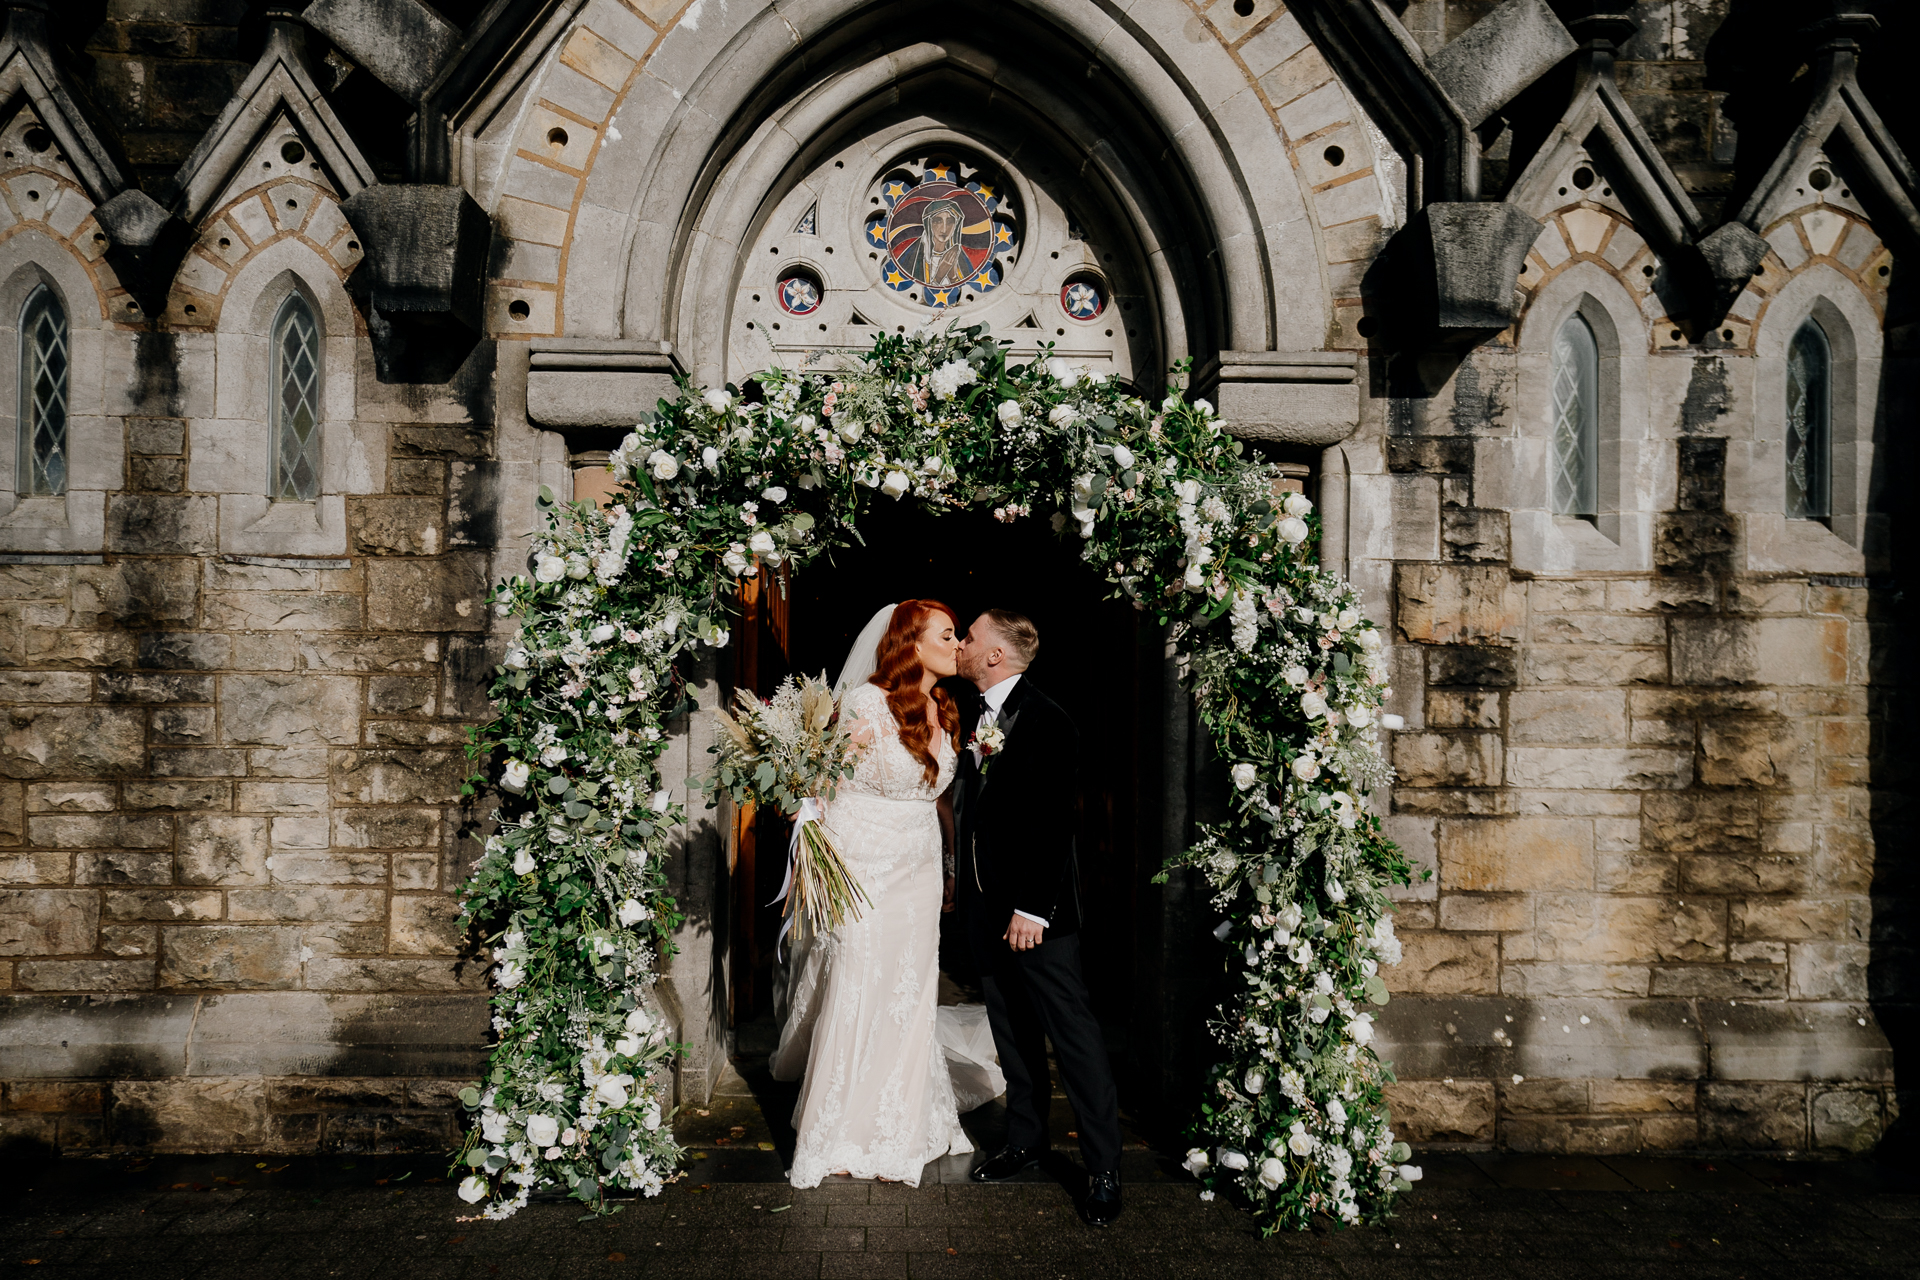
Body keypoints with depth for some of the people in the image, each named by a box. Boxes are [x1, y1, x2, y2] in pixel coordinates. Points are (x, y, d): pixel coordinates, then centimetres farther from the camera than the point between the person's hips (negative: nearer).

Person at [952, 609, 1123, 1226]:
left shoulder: (1045, 720, -14)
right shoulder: (976, 717, 11)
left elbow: (1053, 823, -18)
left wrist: (1032, 909, -19)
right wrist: (969, 892, 13)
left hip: (1036, 909, -8)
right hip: (986, 906, 8)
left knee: (1072, 1033, -4)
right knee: (1012, 1031, 17)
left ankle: (1104, 1168, 3)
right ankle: (1026, 1138, 31)